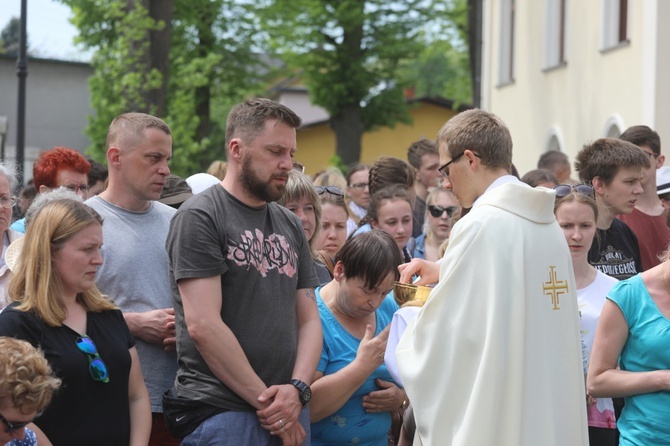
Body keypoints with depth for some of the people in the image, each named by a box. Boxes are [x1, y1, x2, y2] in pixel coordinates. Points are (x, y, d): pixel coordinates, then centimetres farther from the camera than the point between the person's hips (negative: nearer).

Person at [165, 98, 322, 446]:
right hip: (220, 413, -6)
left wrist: (297, 389, -6)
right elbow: (203, 325, -15)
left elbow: (309, 319, 13)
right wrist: (265, 401, -13)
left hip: (289, 414, 6)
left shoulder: (290, 225, 15)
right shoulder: (199, 217, -7)